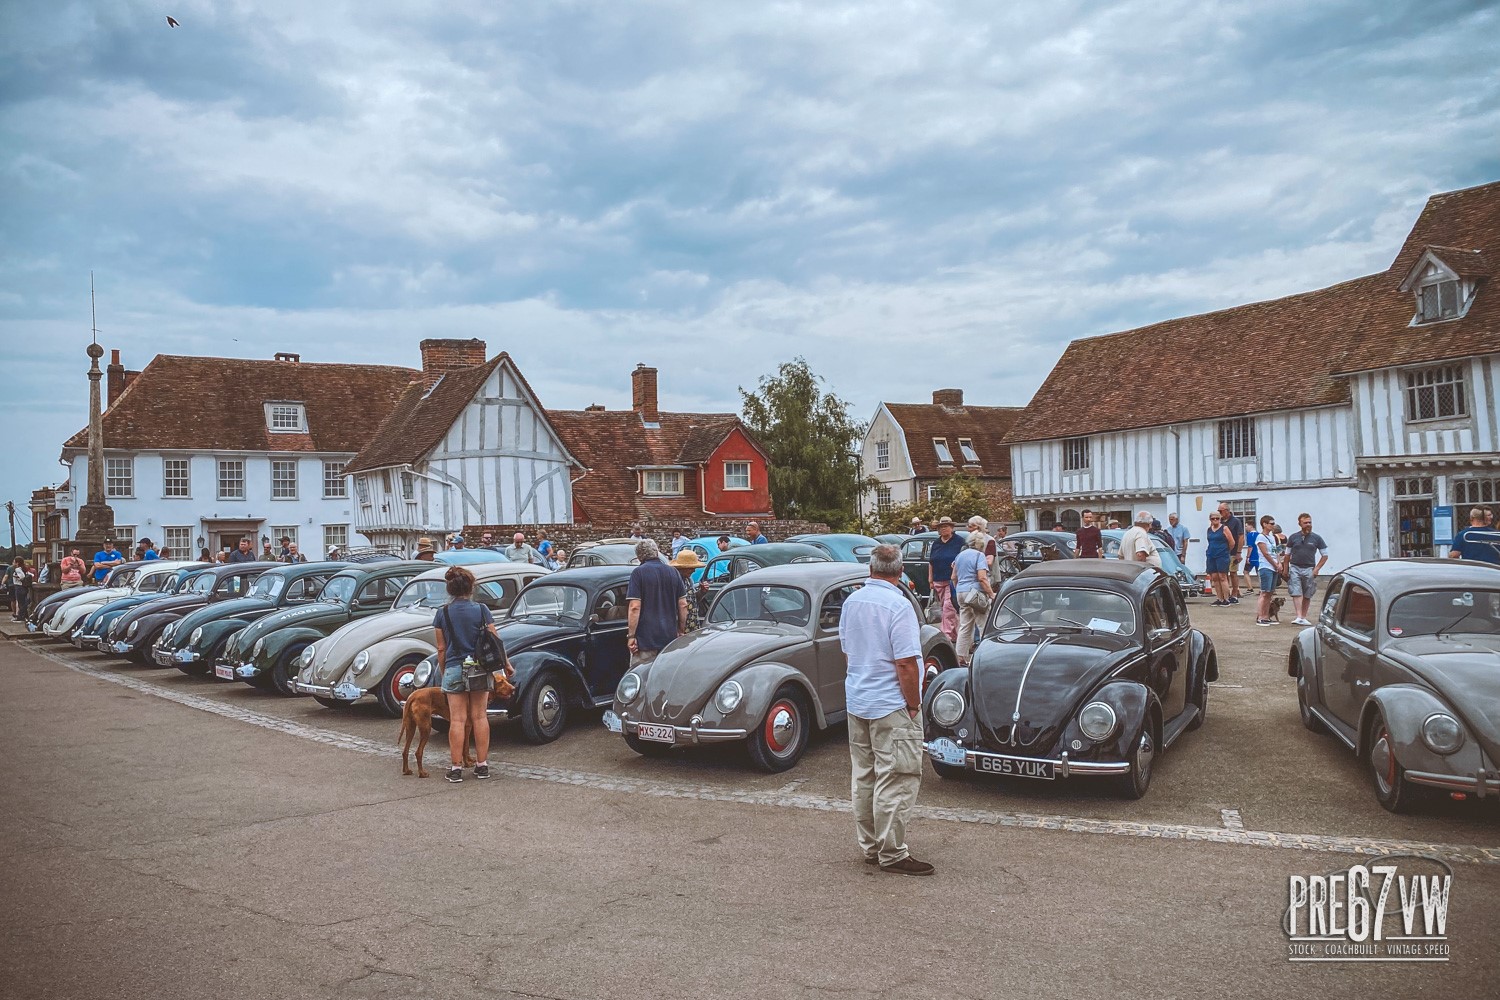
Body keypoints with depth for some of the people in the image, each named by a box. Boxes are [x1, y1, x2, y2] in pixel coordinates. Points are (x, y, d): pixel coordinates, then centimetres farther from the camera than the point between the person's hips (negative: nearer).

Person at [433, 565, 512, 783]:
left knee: (457, 720, 3)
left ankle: (456, 768, 5)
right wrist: (506, 664, 12)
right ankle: (482, 765, 12)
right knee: (480, 717, 8)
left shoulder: (443, 613, -1)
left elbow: (441, 648, 2)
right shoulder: (481, 610, -3)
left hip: (454, 669, 0)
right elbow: (495, 641, -1)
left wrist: (444, 672, 14)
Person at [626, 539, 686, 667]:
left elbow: (635, 607, -13)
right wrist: (681, 631, 18)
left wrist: (631, 636, -9)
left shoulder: (638, 573, -7)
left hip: (645, 639, -5)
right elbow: (683, 605, 9)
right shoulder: (673, 572, 8)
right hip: (670, 637, 5)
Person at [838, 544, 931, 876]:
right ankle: (892, 854, 6)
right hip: (891, 706, -8)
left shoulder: (851, 601, 4)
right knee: (895, 782, 0)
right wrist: (913, 704, -12)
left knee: (863, 777, 14)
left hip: (856, 700, 8)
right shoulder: (898, 605, -19)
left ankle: (869, 846, 24)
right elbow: (906, 663, -22)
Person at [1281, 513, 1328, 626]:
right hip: (1295, 568, -1)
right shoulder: (1293, 537, 4)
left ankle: (1304, 617, 15)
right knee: (1296, 593, -11)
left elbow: (1325, 555, 8)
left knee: (1307, 596, 7)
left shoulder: (1316, 538, 3)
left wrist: (1317, 568, -2)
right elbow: (1287, 555, 11)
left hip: (1309, 569, 1)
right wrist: (1286, 570, 6)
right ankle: (1299, 617, -16)